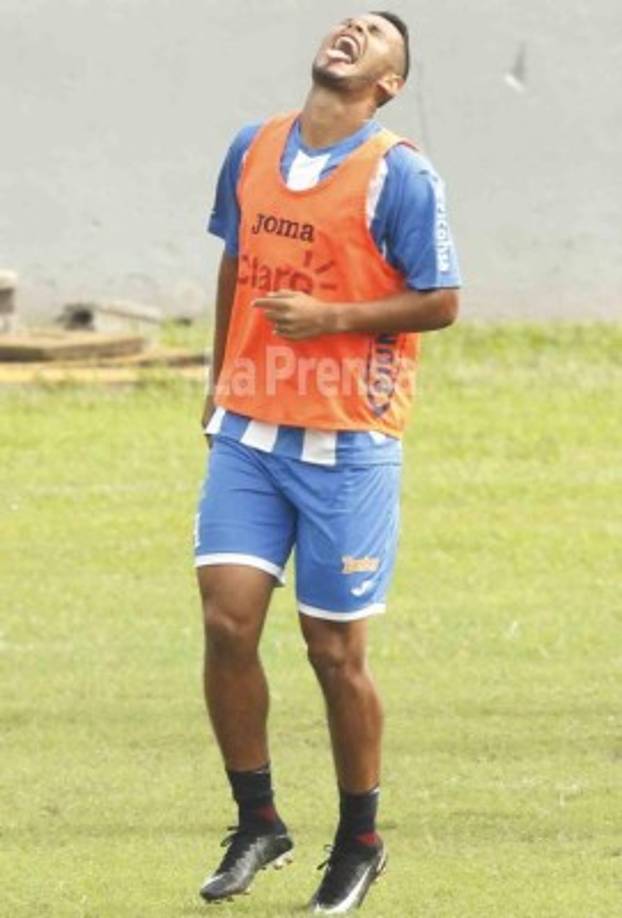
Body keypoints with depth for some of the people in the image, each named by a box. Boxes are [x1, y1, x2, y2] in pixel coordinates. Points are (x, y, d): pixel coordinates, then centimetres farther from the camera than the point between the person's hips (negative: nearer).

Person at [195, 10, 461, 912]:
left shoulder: (399, 176, -8)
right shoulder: (253, 151, 8)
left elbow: (440, 302, -7)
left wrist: (332, 317, -17)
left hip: (348, 446, -4)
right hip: (248, 431, 4)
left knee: (334, 650, 1)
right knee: (227, 619, -7)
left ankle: (360, 841, 19)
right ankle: (256, 822, 9)